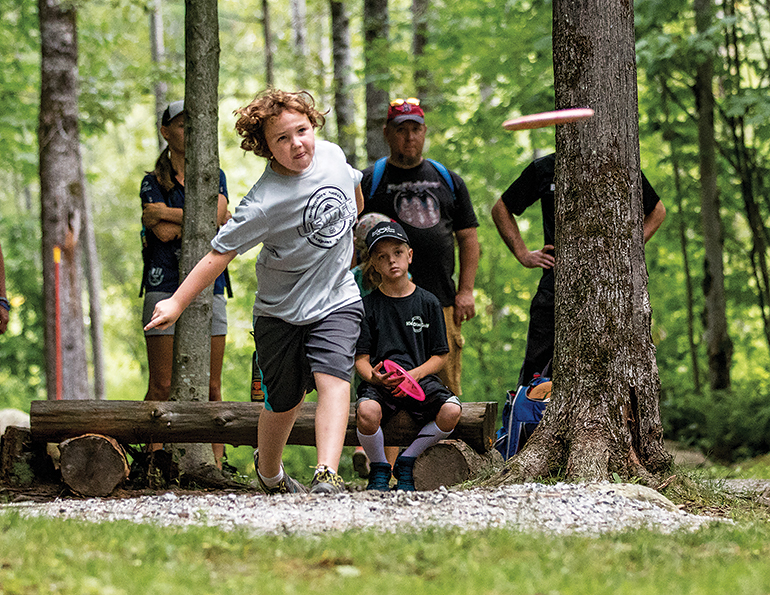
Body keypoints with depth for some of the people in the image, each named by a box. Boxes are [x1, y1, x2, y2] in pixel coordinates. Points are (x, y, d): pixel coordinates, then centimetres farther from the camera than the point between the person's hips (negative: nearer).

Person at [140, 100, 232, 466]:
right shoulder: (153, 182, 6)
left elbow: (214, 215, -6)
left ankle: (216, 462, 2)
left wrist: (164, 213, -8)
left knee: (211, 386, 2)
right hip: (165, 286, -2)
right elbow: (164, 233, -9)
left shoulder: (215, 177, 15)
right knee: (162, 385, -5)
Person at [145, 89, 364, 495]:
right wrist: (177, 303, -24)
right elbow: (221, 252, -21)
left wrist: (353, 218, 32)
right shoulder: (264, 204, -26)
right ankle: (268, 471, 37)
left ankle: (327, 475, -31)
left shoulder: (330, 154, -9)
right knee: (284, 402, 8)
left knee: (333, 379, -21)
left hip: (336, 300, 3)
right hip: (281, 310, -2)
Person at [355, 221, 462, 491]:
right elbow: (361, 358, 4)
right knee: (366, 411, -36)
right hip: (379, 381, -1)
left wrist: (413, 375, -10)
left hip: (419, 377, 1)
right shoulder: (369, 305, 6)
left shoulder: (427, 302, 8)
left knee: (451, 411, -29)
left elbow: (440, 355, 8)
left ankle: (406, 462, -4)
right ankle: (378, 469, -4)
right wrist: (375, 377, -19)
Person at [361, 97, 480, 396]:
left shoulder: (448, 180, 18)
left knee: (447, 389, 0)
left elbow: (468, 237, 17)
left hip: (443, 302, 3)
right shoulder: (369, 181, 8)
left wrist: (466, 291, 7)